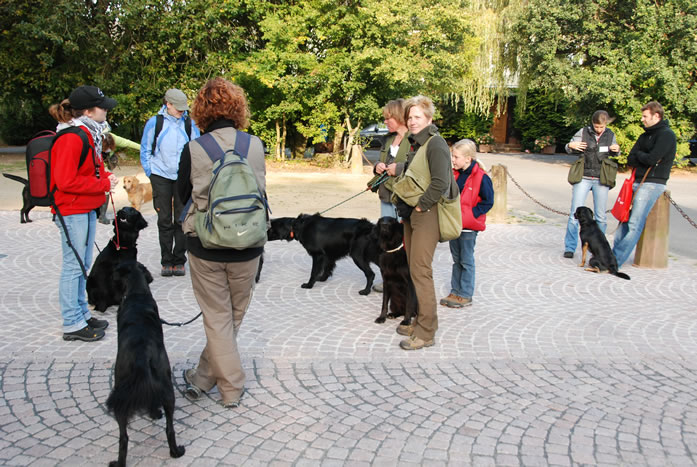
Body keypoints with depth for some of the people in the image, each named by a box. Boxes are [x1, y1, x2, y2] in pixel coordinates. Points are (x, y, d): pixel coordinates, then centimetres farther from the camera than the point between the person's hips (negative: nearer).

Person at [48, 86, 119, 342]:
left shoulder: (88, 133, 12)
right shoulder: (71, 138, -19)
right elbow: (66, 181, -22)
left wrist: (106, 176, 3)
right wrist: (103, 184, -17)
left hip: (87, 209, 10)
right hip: (72, 211, -10)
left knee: (82, 264, 16)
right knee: (74, 265, -3)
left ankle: (82, 314, 27)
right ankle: (73, 324, 6)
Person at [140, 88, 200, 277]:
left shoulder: (190, 124, 4)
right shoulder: (154, 123, 1)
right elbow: (145, 150, 8)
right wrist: (150, 173, 3)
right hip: (161, 177, -1)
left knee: (182, 220, 3)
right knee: (164, 220, 4)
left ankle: (179, 261, 13)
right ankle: (166, 261, 12)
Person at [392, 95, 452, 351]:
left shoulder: (435, 144, -13)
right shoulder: (415, 143, 16)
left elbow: (440, 182, -23)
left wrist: (420, 205, -16)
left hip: (426, 214, -10)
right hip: (411, 214, 10)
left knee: (420, 271, -9)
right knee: (414, 270, 13)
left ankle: (426, 332, -2)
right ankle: (420, 321, 24)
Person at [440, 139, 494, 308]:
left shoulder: (481, 177, -14)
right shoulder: (454, 174, 6)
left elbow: (488, 202, -12)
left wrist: (469, 215, -17)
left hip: (469, 226, -7)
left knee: (466, 261, 2)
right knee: (456, 260, 15)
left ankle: (466, 296, 12)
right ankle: (455, 292, 25)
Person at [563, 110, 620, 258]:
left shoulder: (610, 135, 6)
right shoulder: (583, 132, -2)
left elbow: (613, 154, 19)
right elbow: (569, 149, 6)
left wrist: (616, 150, -3)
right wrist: (570, 146, -17)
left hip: (601, 180, 2)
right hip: (583, 178, -2)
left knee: (601, 216, 5)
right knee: (575, 213, -3)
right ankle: (569, 247, 6)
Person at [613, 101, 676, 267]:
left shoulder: (666, 135, -8)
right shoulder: (645, 135, 19)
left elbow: (651, 159, -19)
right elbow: (630, 160, 9)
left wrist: (639, 155, 0)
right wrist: (644, 158, -9)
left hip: (652, 184, -8)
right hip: (637, 182, 8)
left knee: (634, 225, -12)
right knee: (624, 220, 5)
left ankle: (615, 262, -15)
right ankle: (613, 254, 9)